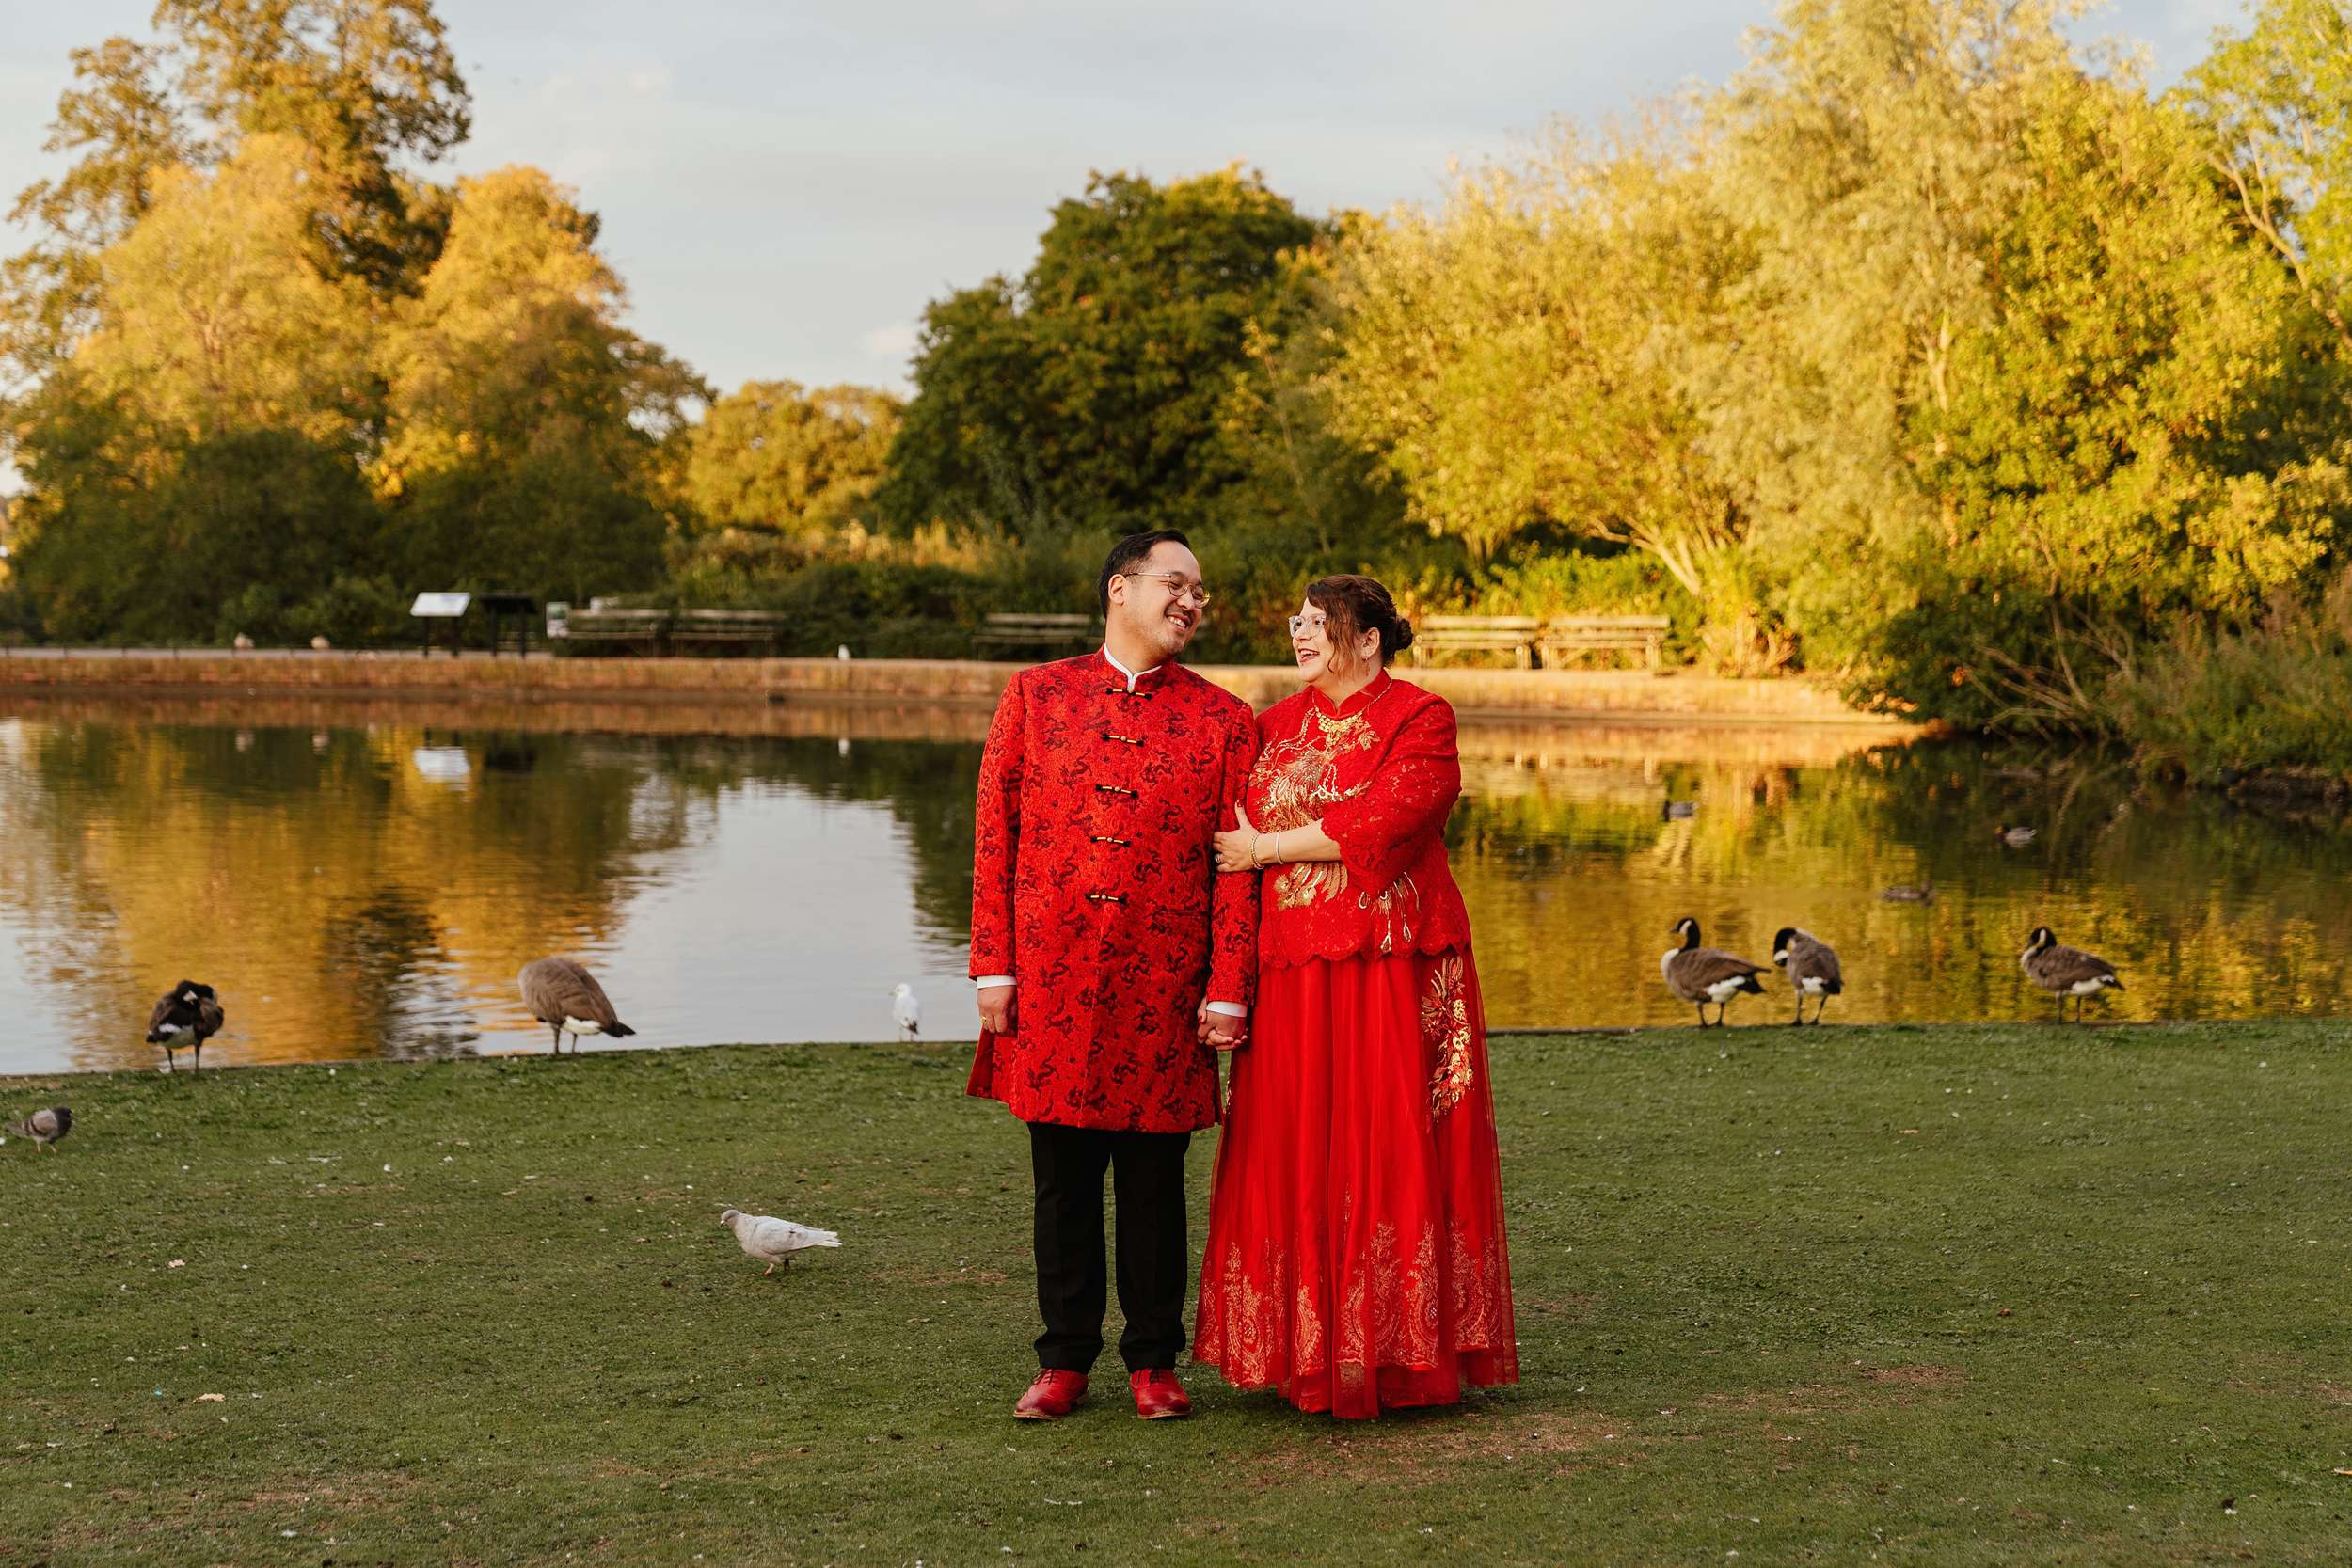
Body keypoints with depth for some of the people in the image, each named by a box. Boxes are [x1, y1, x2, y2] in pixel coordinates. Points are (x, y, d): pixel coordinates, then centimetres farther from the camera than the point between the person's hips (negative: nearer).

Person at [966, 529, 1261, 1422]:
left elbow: (1238, 867, 1)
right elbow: (994, 838, 4)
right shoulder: (1035, 696, 6)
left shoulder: (1223, 721, 4)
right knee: (1062, 1181, 8)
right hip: (1051, 985, 1)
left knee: (1154, 1182, 6)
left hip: (1163, 992, -1)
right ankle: (1065, 1360, 19)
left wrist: (1227, 993, -5)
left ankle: (1153, 1362, 18)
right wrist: (993, 969, -2)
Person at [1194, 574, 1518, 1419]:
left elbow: (1384, 820, -16)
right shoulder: (1275, 725, 15)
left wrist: (1265, 848, -10)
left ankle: (1398, 1350, 6)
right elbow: (1232, 837, 15)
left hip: (1392, 970, -5)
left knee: (1390, 1150, -3)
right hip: (1291, 974, 5)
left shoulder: (1419, 719, -2)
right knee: (1293, 1153, 4)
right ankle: (1303, 1354, 12)